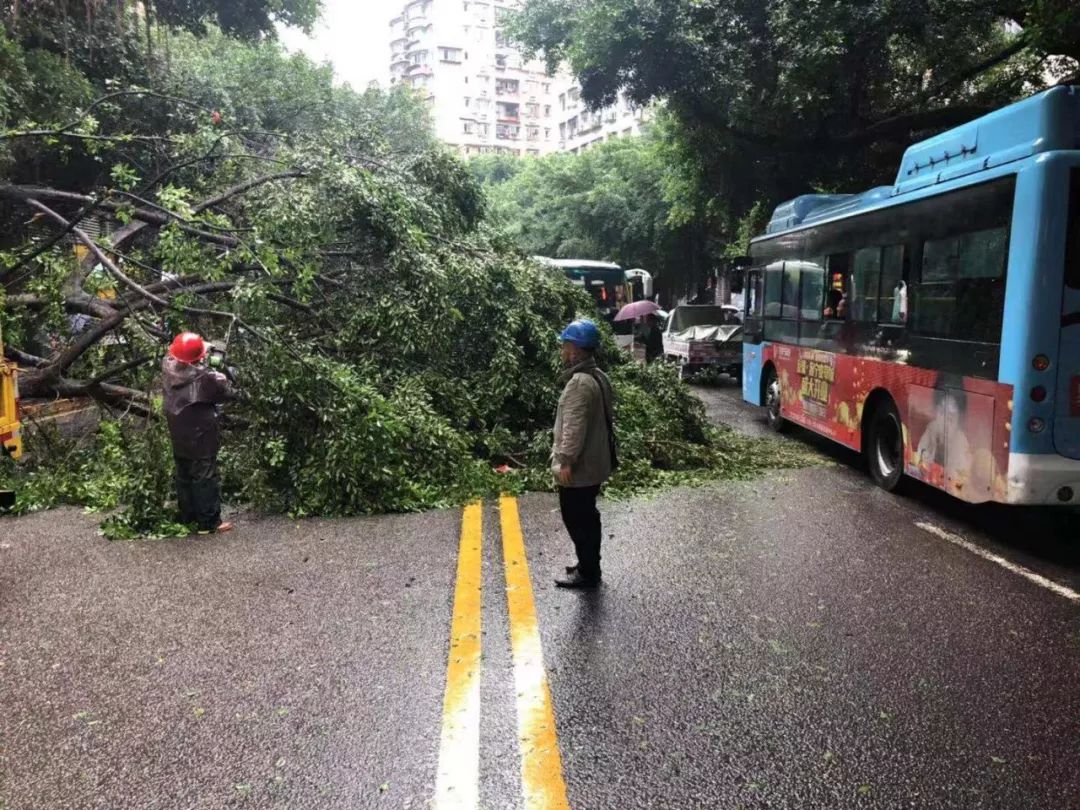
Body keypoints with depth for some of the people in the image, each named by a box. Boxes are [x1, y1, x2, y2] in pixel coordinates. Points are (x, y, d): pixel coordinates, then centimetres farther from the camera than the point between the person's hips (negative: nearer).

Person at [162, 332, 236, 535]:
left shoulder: (168, 369, -9)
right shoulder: (206, 378, -26)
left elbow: (170, 358, 16)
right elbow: (228, 393, -12)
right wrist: (220, 375, 2)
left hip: (178, 439, 7)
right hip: (201, 440, -7)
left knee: (183, 477, 20)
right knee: (205, 479, 4)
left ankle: (187, 517, 34)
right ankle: (209, 522, 12)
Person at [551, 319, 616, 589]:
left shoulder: (580, 382, -22)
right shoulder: (597, 376, 11)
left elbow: (574, 426, -25)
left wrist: (566, 461, -22)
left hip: (579, 467, -10)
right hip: (593, 462, 10)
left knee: (577, 519, 2)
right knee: (586, 516, 20)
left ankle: (587, 573, 12)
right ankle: (588, 565, 31)